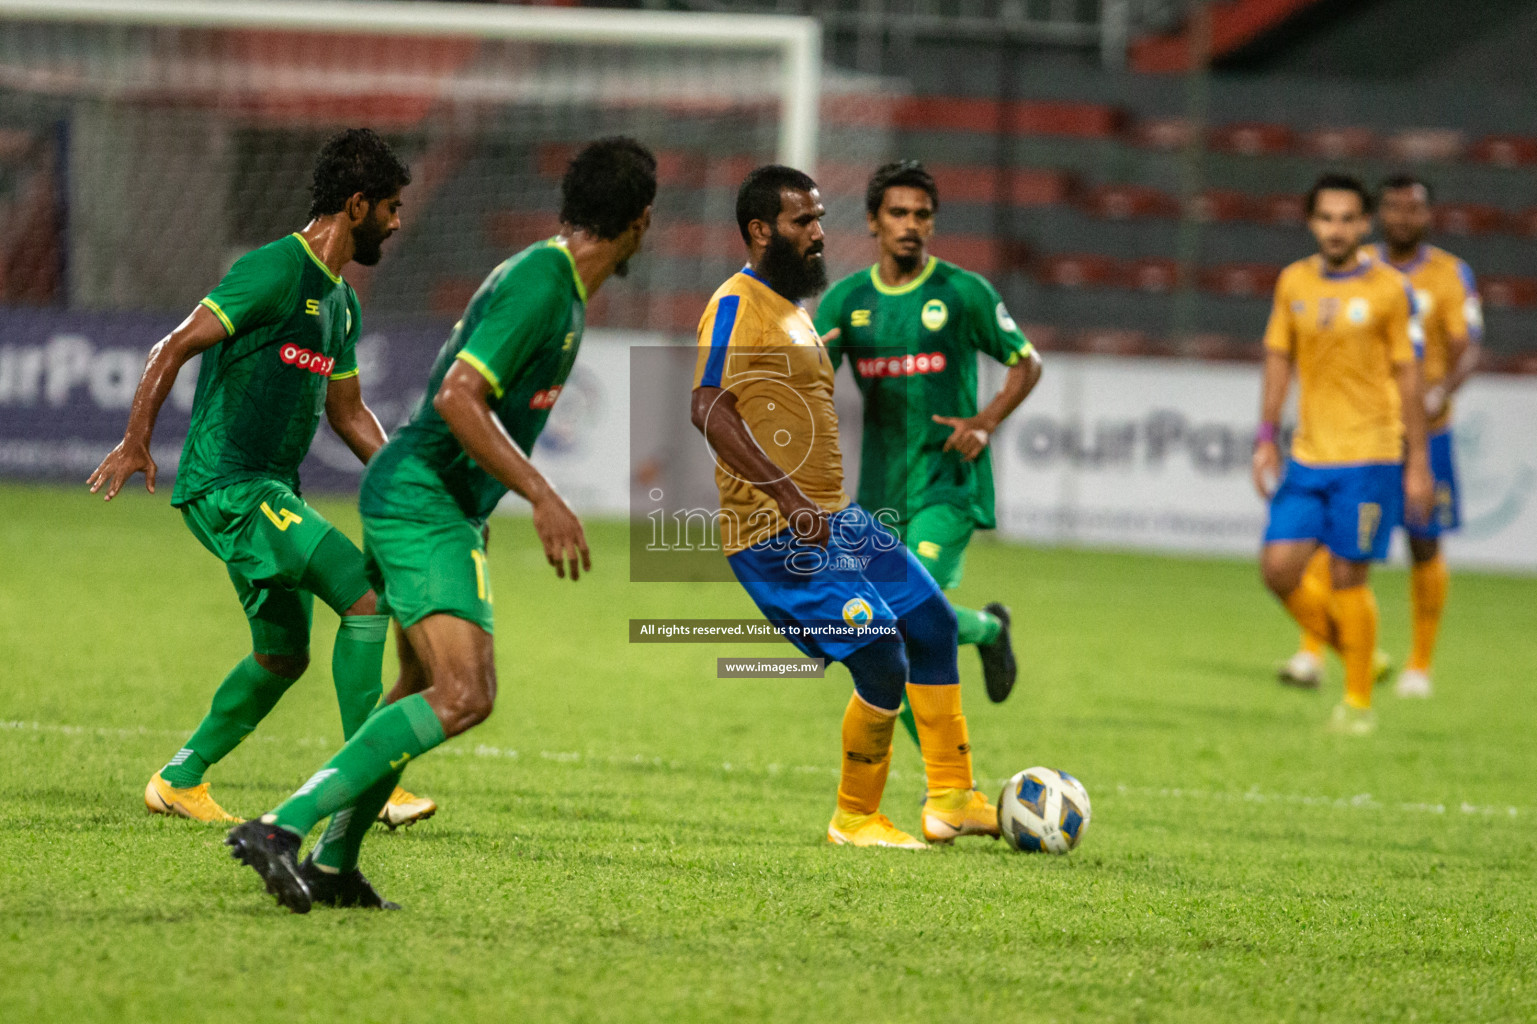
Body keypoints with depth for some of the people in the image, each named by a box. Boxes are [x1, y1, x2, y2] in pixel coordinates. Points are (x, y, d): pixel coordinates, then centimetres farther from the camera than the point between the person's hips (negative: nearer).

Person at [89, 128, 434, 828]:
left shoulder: (341, 302, 16)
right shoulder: (277, 270, -13)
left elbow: (346, 410, 26)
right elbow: (176, 346, -17)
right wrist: (136, 441, -25)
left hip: (271, 488, 10)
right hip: (227, 484, -10)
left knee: (283, 656, 14)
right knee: (367, 599, -18)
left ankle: (179, 780, 26)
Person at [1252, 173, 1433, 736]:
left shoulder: (1390, 289, -6)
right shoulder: (1293, 283, 6)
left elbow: (1408, 378, -2)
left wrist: (1418, 463, -3)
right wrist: (1266, 438, 8)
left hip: (1368, 456, -4)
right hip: (1308, 455, 4)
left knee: (1347, 576, -4)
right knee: (1279, 567, -4)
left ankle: (1359, 703, 10)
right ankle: (1349, 651, 19)